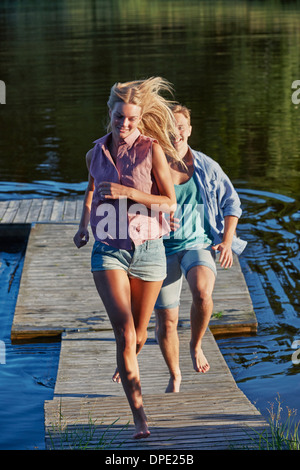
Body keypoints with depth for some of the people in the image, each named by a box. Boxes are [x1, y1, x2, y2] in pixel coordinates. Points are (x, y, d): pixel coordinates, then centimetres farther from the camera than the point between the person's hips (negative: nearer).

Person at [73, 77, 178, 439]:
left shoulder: (152, 150, -7)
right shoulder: (95, 153, 3)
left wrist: (127, 192, -20)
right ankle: (140, 418, -18)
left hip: (148, 250, 0)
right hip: (108, 250, 1)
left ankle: (125, 365, 53)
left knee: (138, 334, 15)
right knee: (124, 330, -18)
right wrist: (83, 227, 24)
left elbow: (170, 201, -9)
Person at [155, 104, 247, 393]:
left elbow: (231, 203, 10)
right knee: (166, 322, 3)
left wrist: (227, 241, -2)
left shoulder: (206, 167, 0)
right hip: (163, 250, 0)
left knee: (202, 293, -32)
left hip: (198, 244, 0)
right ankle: (174, 376, 30)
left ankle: (196, 345, -1)